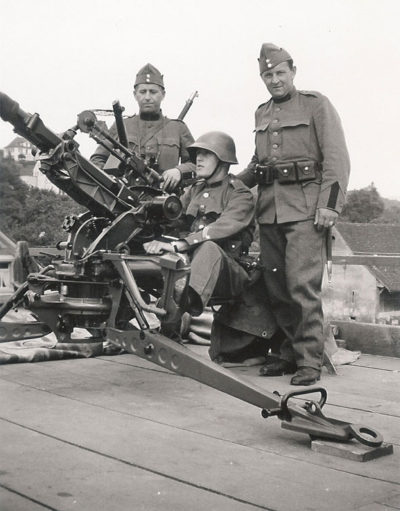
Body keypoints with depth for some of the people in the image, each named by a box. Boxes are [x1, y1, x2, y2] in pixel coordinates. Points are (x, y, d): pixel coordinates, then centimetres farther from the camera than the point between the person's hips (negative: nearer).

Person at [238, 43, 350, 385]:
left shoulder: (316, 105, 3)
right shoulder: (262, 114, 20)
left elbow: (337, 159, -4)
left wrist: (329, 205, -14)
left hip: (305, 207, -6)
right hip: (269, 208, 6)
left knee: (303, 284, -11)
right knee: (276, 286, 4)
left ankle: (310, 361, -4)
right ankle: (291, 351, 15)